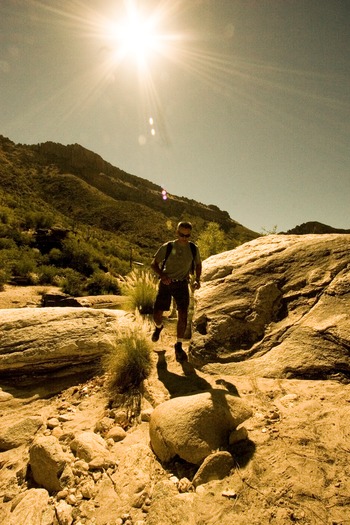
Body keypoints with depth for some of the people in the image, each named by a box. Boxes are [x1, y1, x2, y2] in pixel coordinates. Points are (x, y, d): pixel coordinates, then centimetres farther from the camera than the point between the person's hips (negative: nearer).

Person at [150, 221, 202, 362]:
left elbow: (198, 264, 16)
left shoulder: (193, 249, -1)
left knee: (183, 315, -10)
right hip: (166, 283, -1)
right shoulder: (167, 247, -8)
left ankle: (179, 346, 8)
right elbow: (154, 264, -1)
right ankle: (159, 327, 38)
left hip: (182, 284, 1)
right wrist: (162, 275, -19)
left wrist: (197, 280, 0)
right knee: (157, 314, 0)